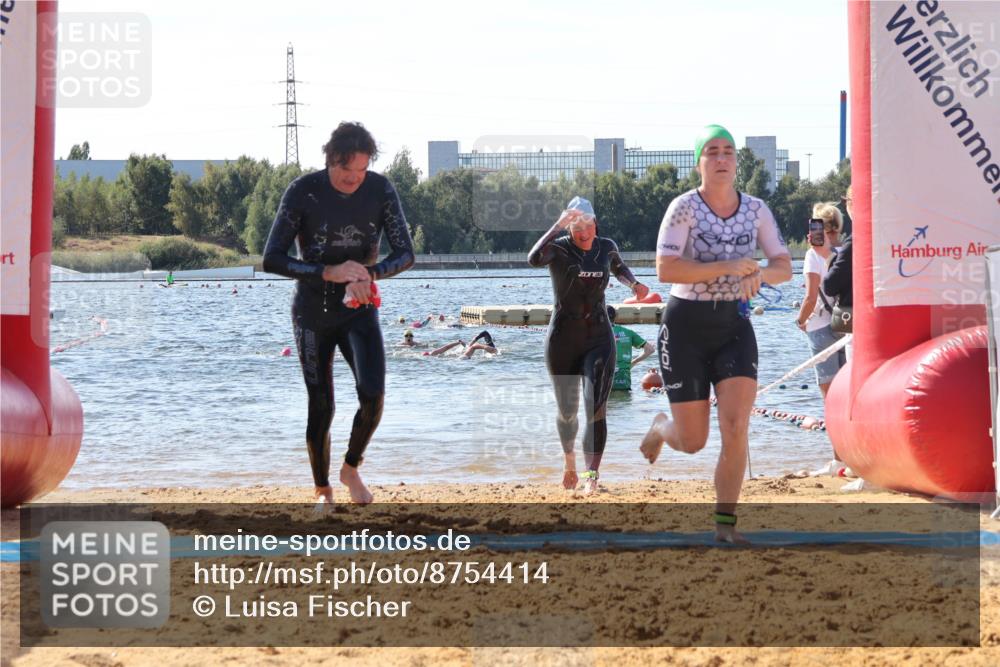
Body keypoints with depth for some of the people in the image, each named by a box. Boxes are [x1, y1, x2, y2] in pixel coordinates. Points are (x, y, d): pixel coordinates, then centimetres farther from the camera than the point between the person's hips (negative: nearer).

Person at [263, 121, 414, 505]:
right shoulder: (303, 192, -15)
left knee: (372, 395, -17)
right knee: (320, 408, 0)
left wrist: (371, 273, -27)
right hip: (313, 312, -1)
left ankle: (351, 468, 9)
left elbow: (405, 254, -6)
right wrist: (328, 273, -28)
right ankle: (323, 490, 19)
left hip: (359, 311, 2)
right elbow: (272, 260, -17)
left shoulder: (380, 190, -8)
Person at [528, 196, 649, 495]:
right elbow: (534, 259, -34)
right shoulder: (559, 248, -10)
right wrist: (558, 225, -38)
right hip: (563, 339, -1)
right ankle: (569, 460, 41)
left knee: (596, 408, -15)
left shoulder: (606, 247, 2)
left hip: (599, 339, 1)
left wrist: (633, 284, 7)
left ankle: (591, 476, -18)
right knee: (567, 411, 12)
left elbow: (618, 267, 26)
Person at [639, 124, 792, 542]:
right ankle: (661, 428, 40)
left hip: (734, 327, 3)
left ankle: (725, 523, -5)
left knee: (736, 427, -15)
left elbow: (784, 267, 2)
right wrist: (728, 267, -27)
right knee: (692, 442, 2)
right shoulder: (684, 207, -12)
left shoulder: (756, 210, 1)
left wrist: (761, 274, -21)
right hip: (686, 326, -3)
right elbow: (665, 271, -21)